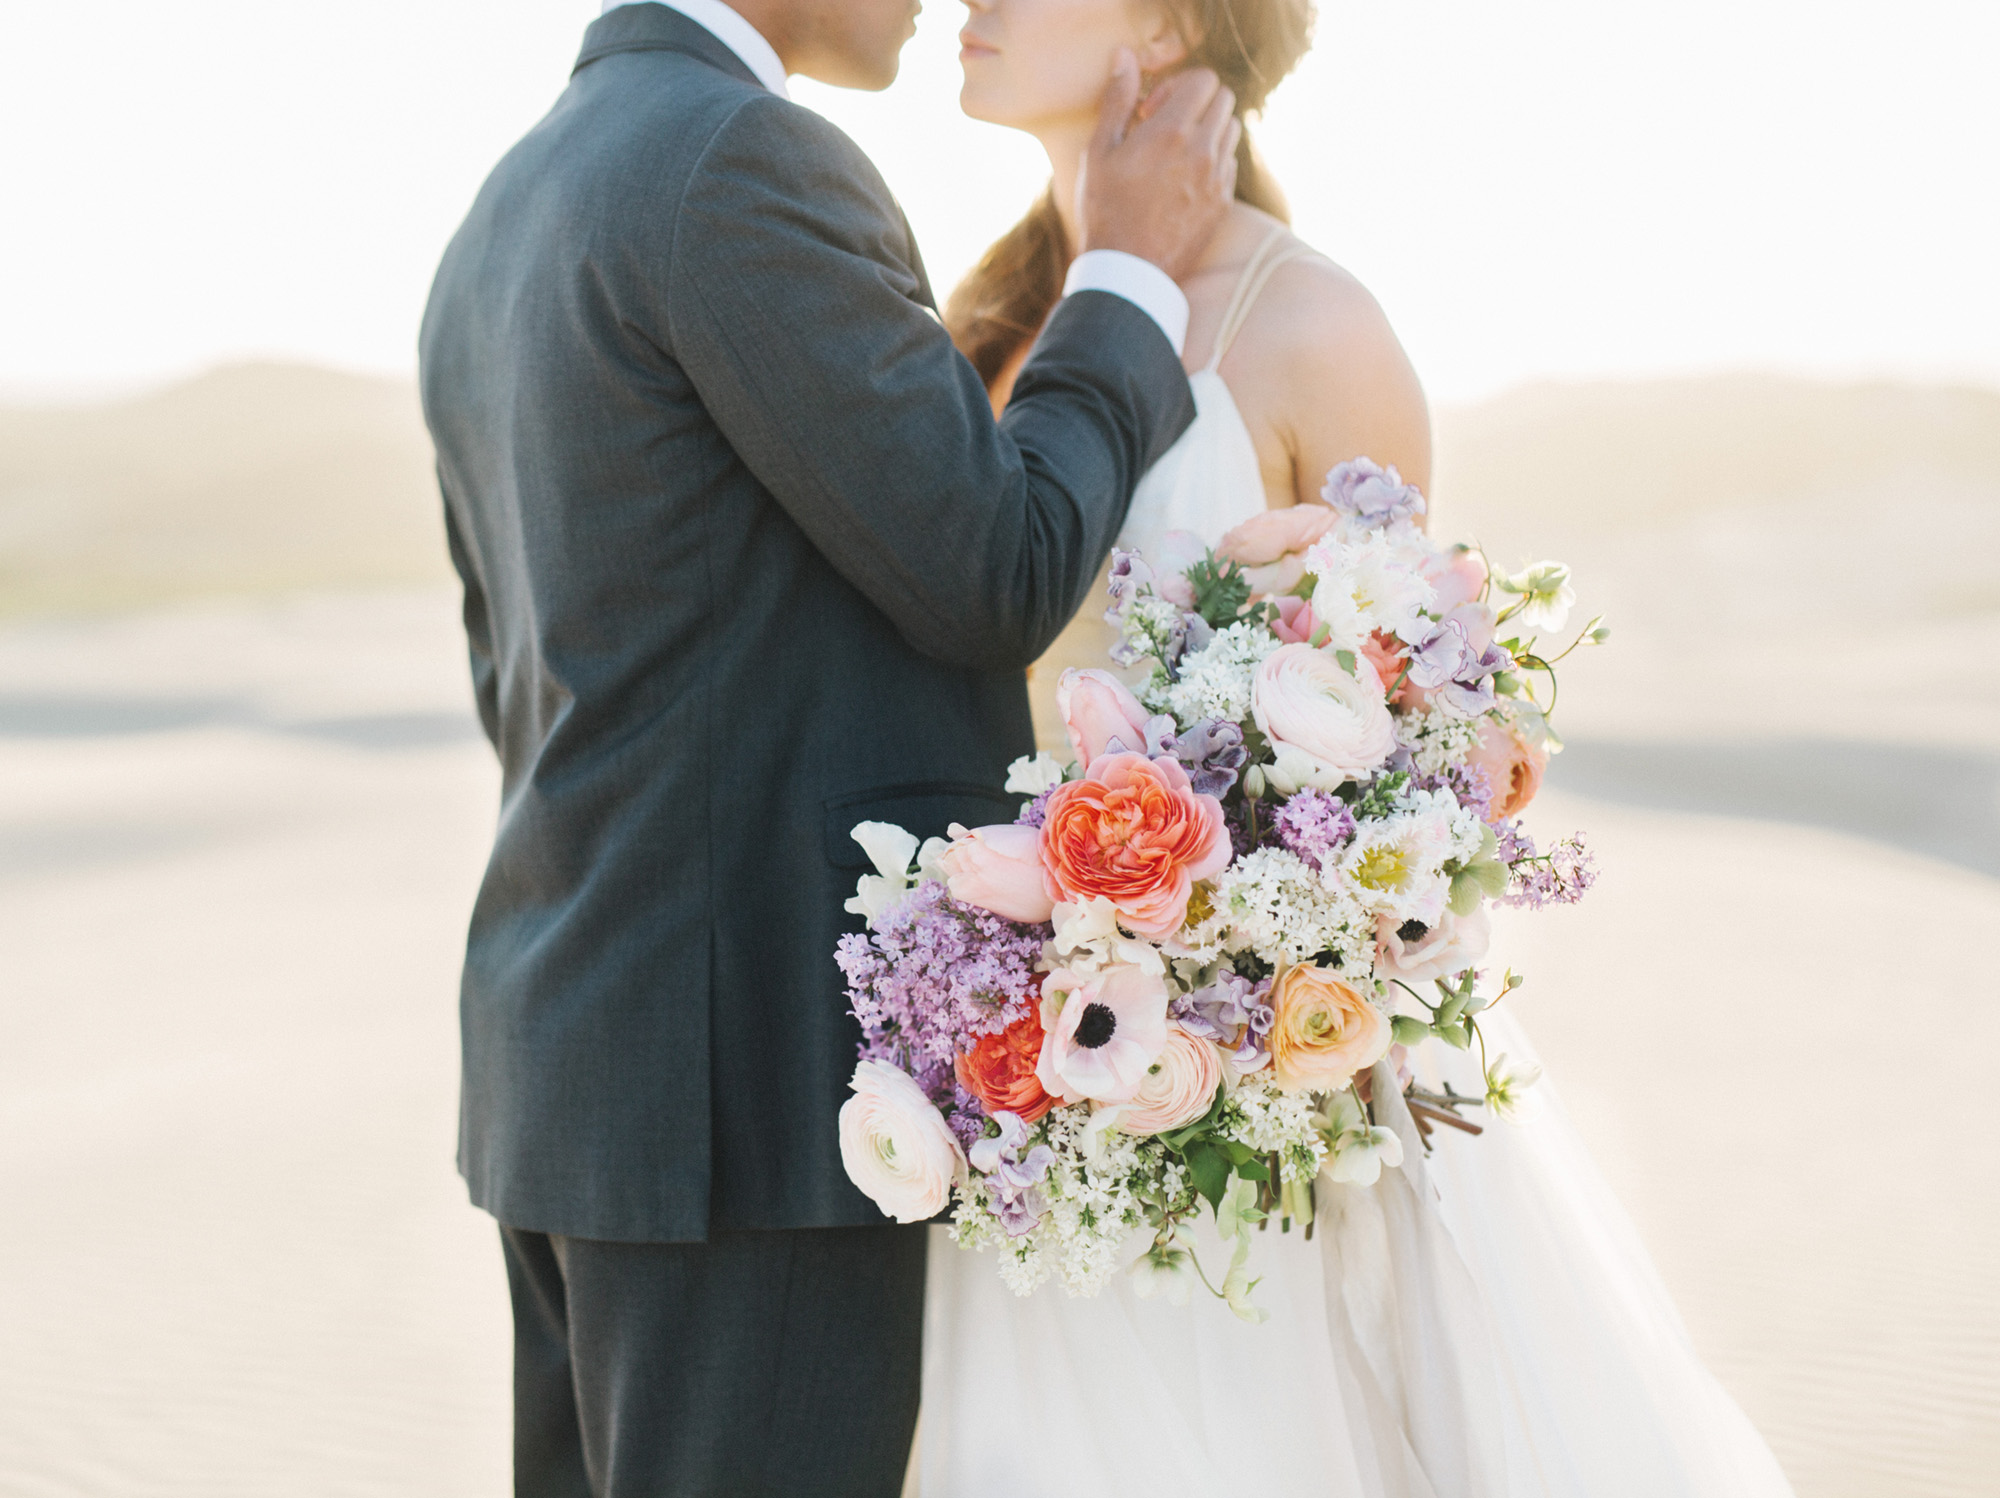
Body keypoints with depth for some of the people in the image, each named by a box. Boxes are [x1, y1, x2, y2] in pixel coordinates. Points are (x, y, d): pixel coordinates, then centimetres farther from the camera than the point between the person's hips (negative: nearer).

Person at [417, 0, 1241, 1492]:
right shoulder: (742, 165, -16)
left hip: (583, 1057, 10)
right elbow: (997, 582, -14)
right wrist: (1134, 271, -1)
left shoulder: (500, 231, 15)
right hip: (757, 1086, -10)